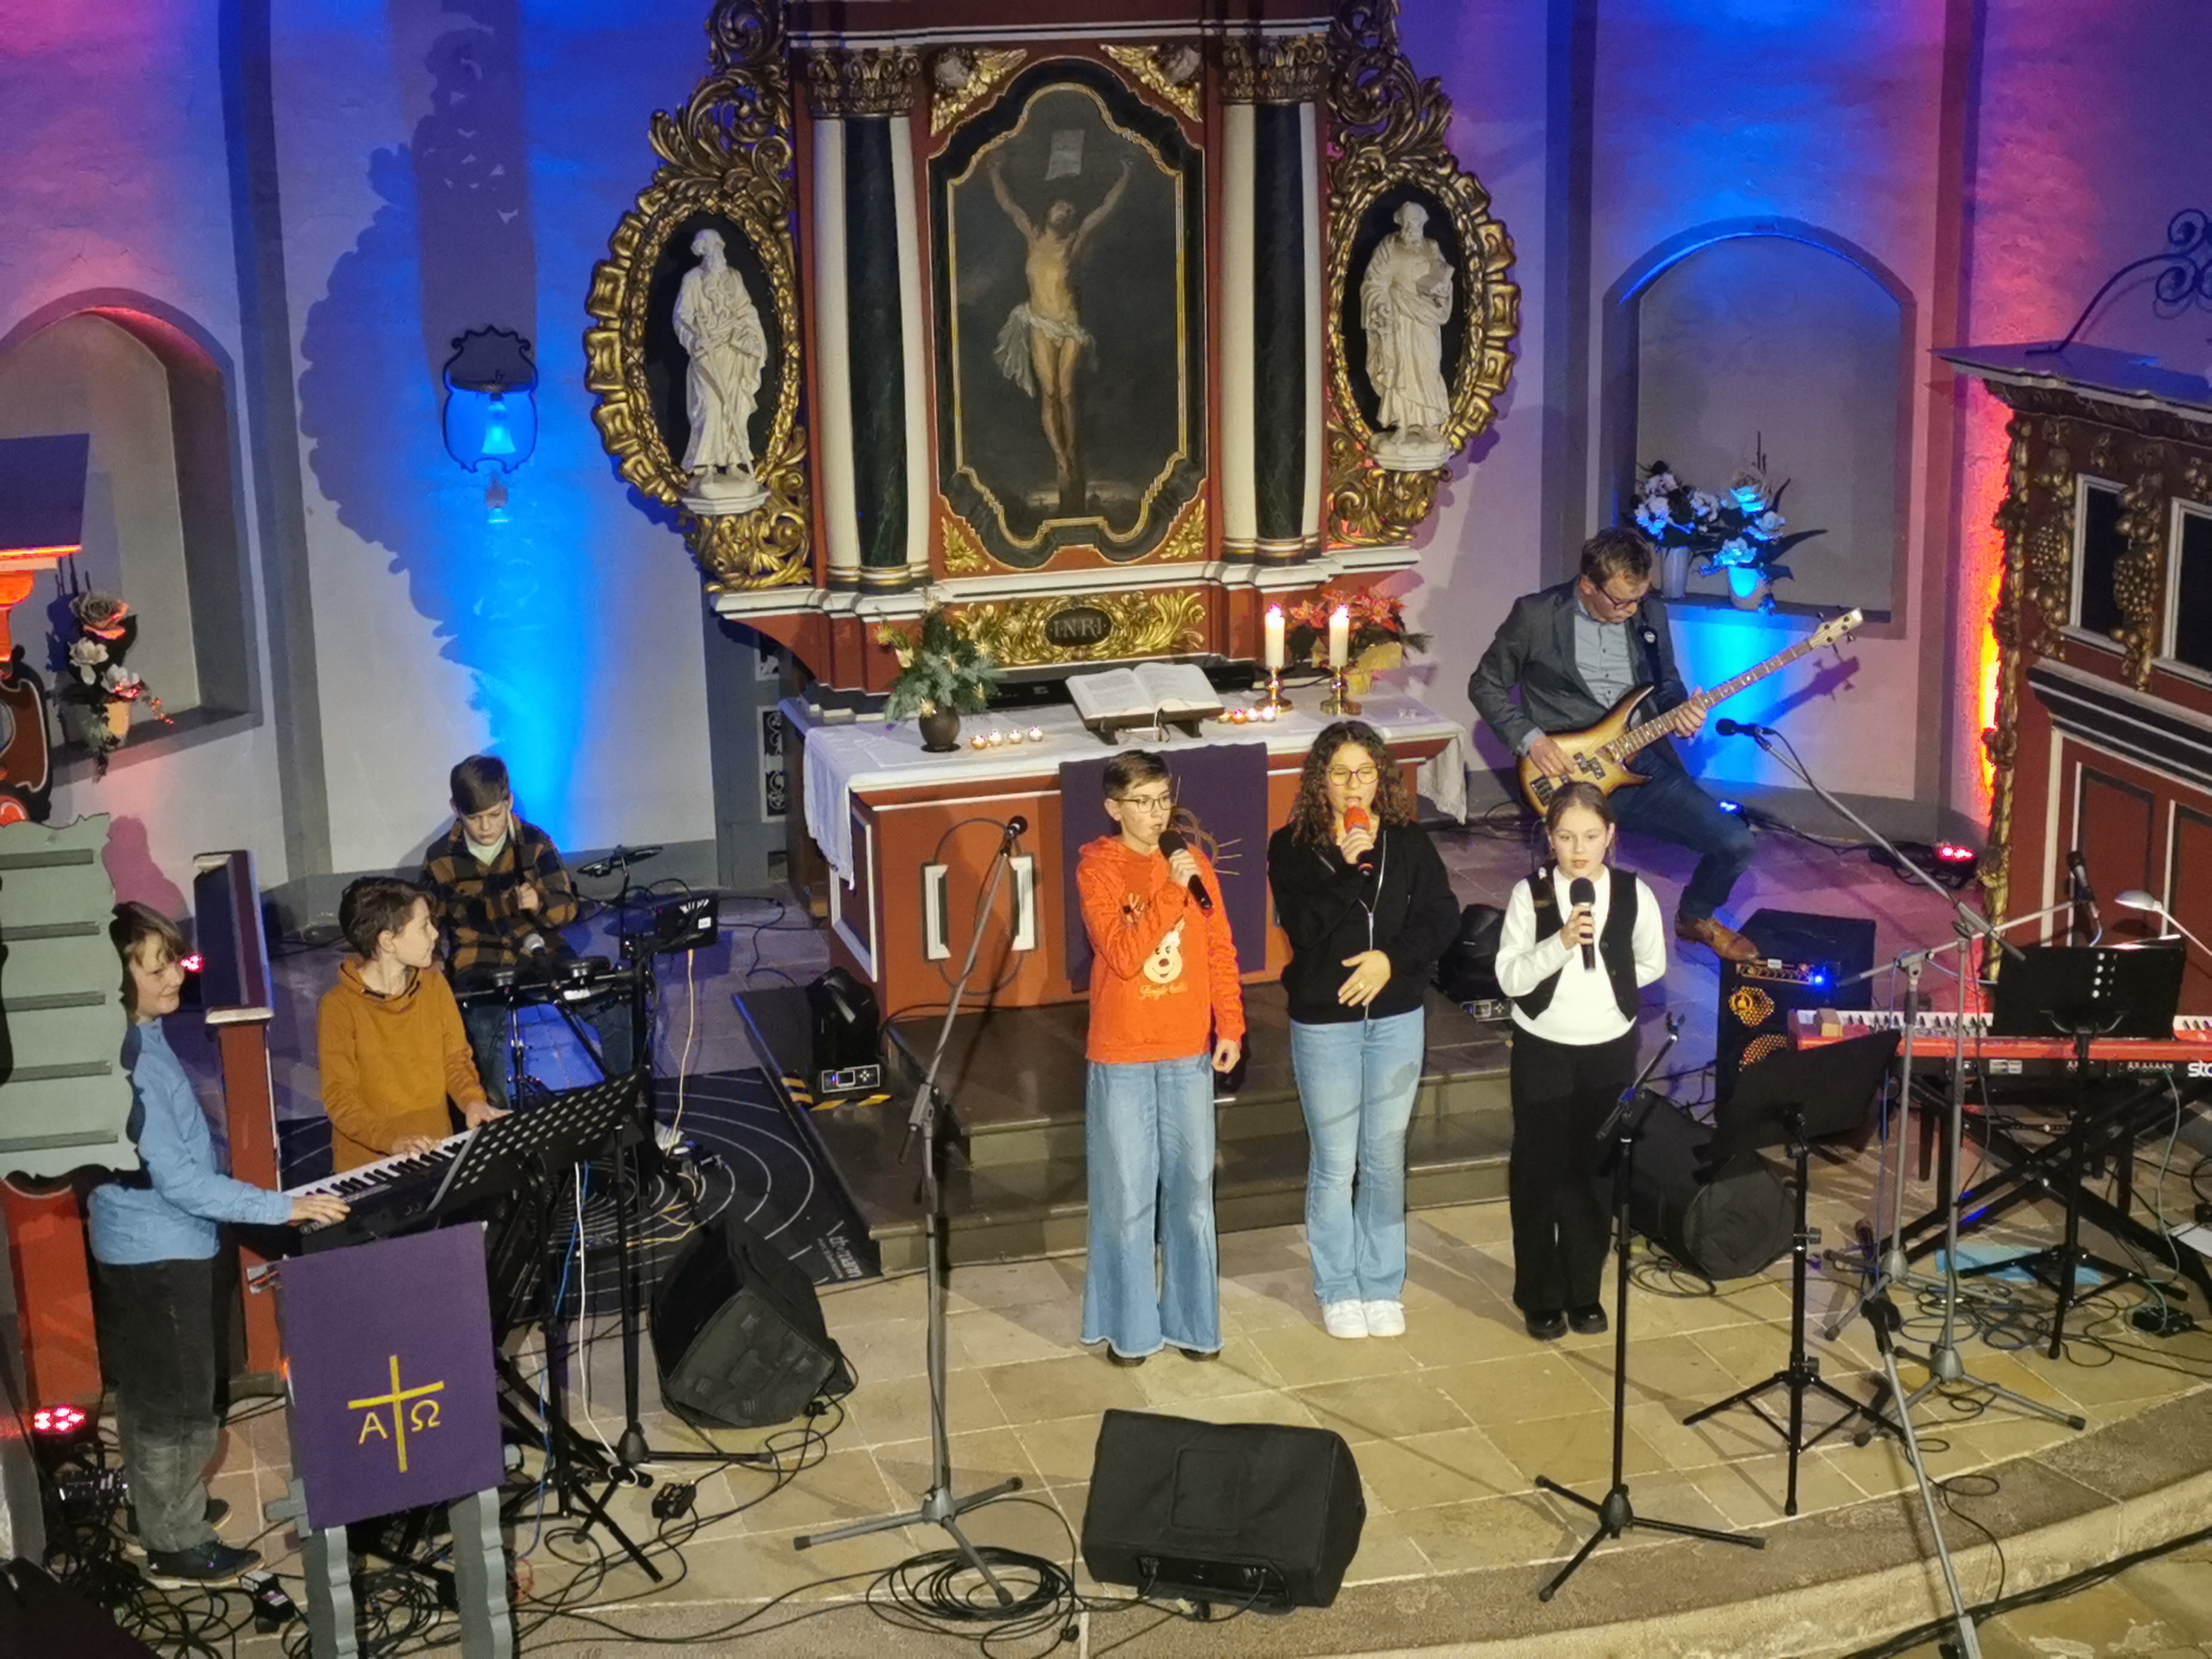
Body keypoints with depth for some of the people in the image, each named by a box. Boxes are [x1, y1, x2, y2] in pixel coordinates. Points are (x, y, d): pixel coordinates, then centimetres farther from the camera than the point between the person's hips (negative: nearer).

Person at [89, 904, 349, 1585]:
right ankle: (177, 1545, 14)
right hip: (159, 1250, -10)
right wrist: (282, 1208, -26)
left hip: (149, 1244, 10)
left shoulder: (142, 1036, 3)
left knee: (149, 1392, 23)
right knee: (178, 1401, 2)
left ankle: (167, 1506, 38)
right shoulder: (126, 1059, -27)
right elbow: (175, 1178, -28)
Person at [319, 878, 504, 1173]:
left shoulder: (434, 985, 6)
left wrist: (473, 1101, -8)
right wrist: (391, 1139, -26)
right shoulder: (339, 1007, -9)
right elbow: (339, 1097, -11)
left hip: (436, 1154, 4)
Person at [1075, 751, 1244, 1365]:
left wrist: (1230, 1027, 1)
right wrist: (1170, 889, -23)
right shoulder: (1098, 869, -9)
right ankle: (1128, 1328, 17)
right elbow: (1123, 956, -20)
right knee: (1127, 1195, 4)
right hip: (1122, 1058, -3)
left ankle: (1192, 1319, 23)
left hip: (1189, 1053, 3)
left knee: (1192, 1189, 10)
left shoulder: (1193, 861, 3)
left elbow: (1220, 950, 7)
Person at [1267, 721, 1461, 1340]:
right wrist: (1343, 868, -26)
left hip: (1397, 1017, 2)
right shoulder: (1292, 846, -6)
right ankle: (1337, 1291, 21)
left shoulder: (1409, 841, 0)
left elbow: (1443, 915, -3)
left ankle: (1382, 1286, 24)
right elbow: (1302, 927, -18)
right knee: (1334, 1164, 6)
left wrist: (1393, 958, -16)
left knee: (1386, 1159, 11)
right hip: (1323, 1022, -2)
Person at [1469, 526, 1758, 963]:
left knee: (1736, 844, -4)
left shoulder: (1649, 613, 7)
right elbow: (1486, 685, 2)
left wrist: (1678, 711, -4)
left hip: (1644, 763, 4)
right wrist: (1530, 739, -11)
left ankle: (1696, 917, 28)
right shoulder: (1535, 615, -6)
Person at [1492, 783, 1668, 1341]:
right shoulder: (1530, 893, -10)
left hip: (1609, 1051, 1)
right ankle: (1540, 1296, 18)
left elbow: (1652, 965, 10)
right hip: (1542, 1052, -1)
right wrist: (1561, 943, -27)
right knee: (1538, 1172, 5)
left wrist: (1604, 987, 5)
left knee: (1595, 1173, 9)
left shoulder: (1634, 894, -6)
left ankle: (1584, 1292, 24)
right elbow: (1509, 977, -15)